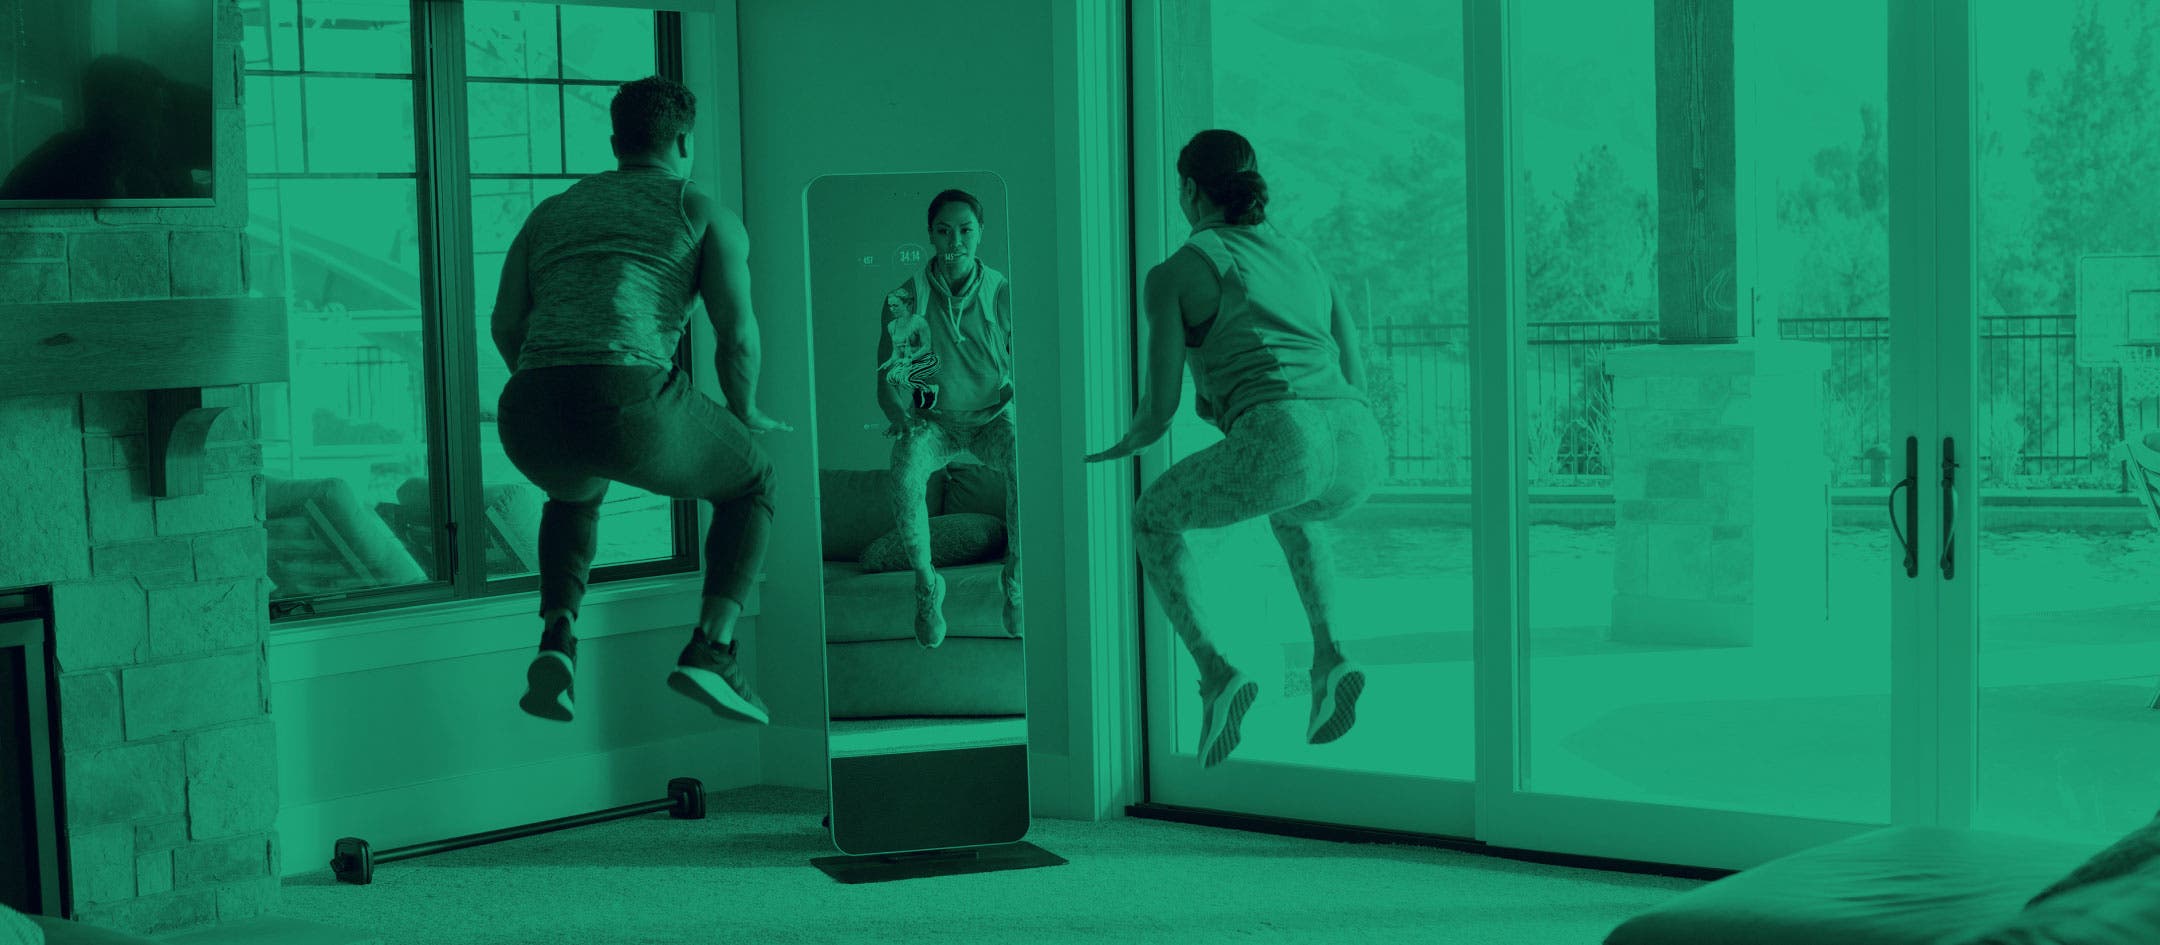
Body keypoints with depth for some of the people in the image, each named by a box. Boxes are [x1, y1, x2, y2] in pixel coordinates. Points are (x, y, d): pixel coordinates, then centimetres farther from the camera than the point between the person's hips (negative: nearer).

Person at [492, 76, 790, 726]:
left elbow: (505, 326, 20)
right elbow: (738, 333, 4)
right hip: (634, 407, -4)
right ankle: (711, 652, 7)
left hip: (531, 427, 4)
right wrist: (746, 413, 23)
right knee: (751, 484, 26)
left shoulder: (551, 213, 29)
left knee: (577, 493, 41)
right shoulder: (706, 214, 16)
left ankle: (558, 642, 15)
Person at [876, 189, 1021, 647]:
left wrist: (1013, 396, -20)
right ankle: (926, 584, -10)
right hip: (931, 418, 0)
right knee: (905, 476, -33)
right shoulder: (904, 300, -6)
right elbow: (888, 379, -4)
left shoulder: (1003, 294, -5)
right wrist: (901, 414, -23)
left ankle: (1015, 583, -12)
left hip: (990, 416, 0)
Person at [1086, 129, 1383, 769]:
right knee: (1293, 508, 41)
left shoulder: (1173, 274, 14)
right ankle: (1329, 658, 20)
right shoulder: (1304, 258, 30)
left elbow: (1160, 410, 12)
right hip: (1361, 449, 6)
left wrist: (1124, 447, 36)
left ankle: (1214, 671, 5)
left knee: (1153, 518, 24)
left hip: (1280, 441, -5)